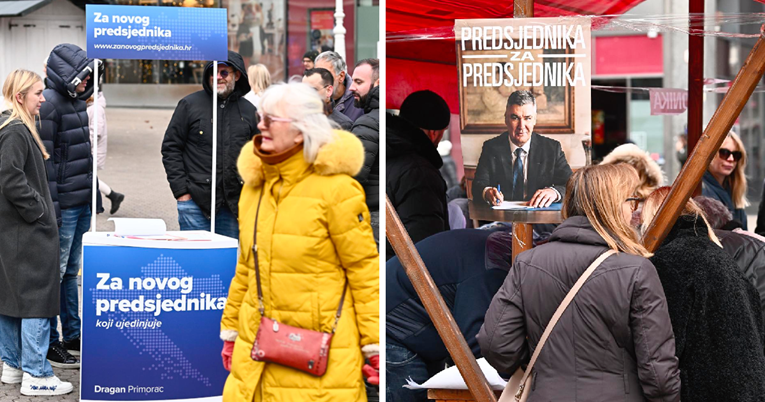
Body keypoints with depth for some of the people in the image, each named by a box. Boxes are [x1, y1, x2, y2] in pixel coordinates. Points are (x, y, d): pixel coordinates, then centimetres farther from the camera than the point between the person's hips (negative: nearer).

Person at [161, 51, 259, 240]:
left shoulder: (248, 111, 10)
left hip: (233, 205, 3)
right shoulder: (189, 105, 1)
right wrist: (181, 192, -6)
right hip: (195, 202, -3)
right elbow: (170, 149, 1)